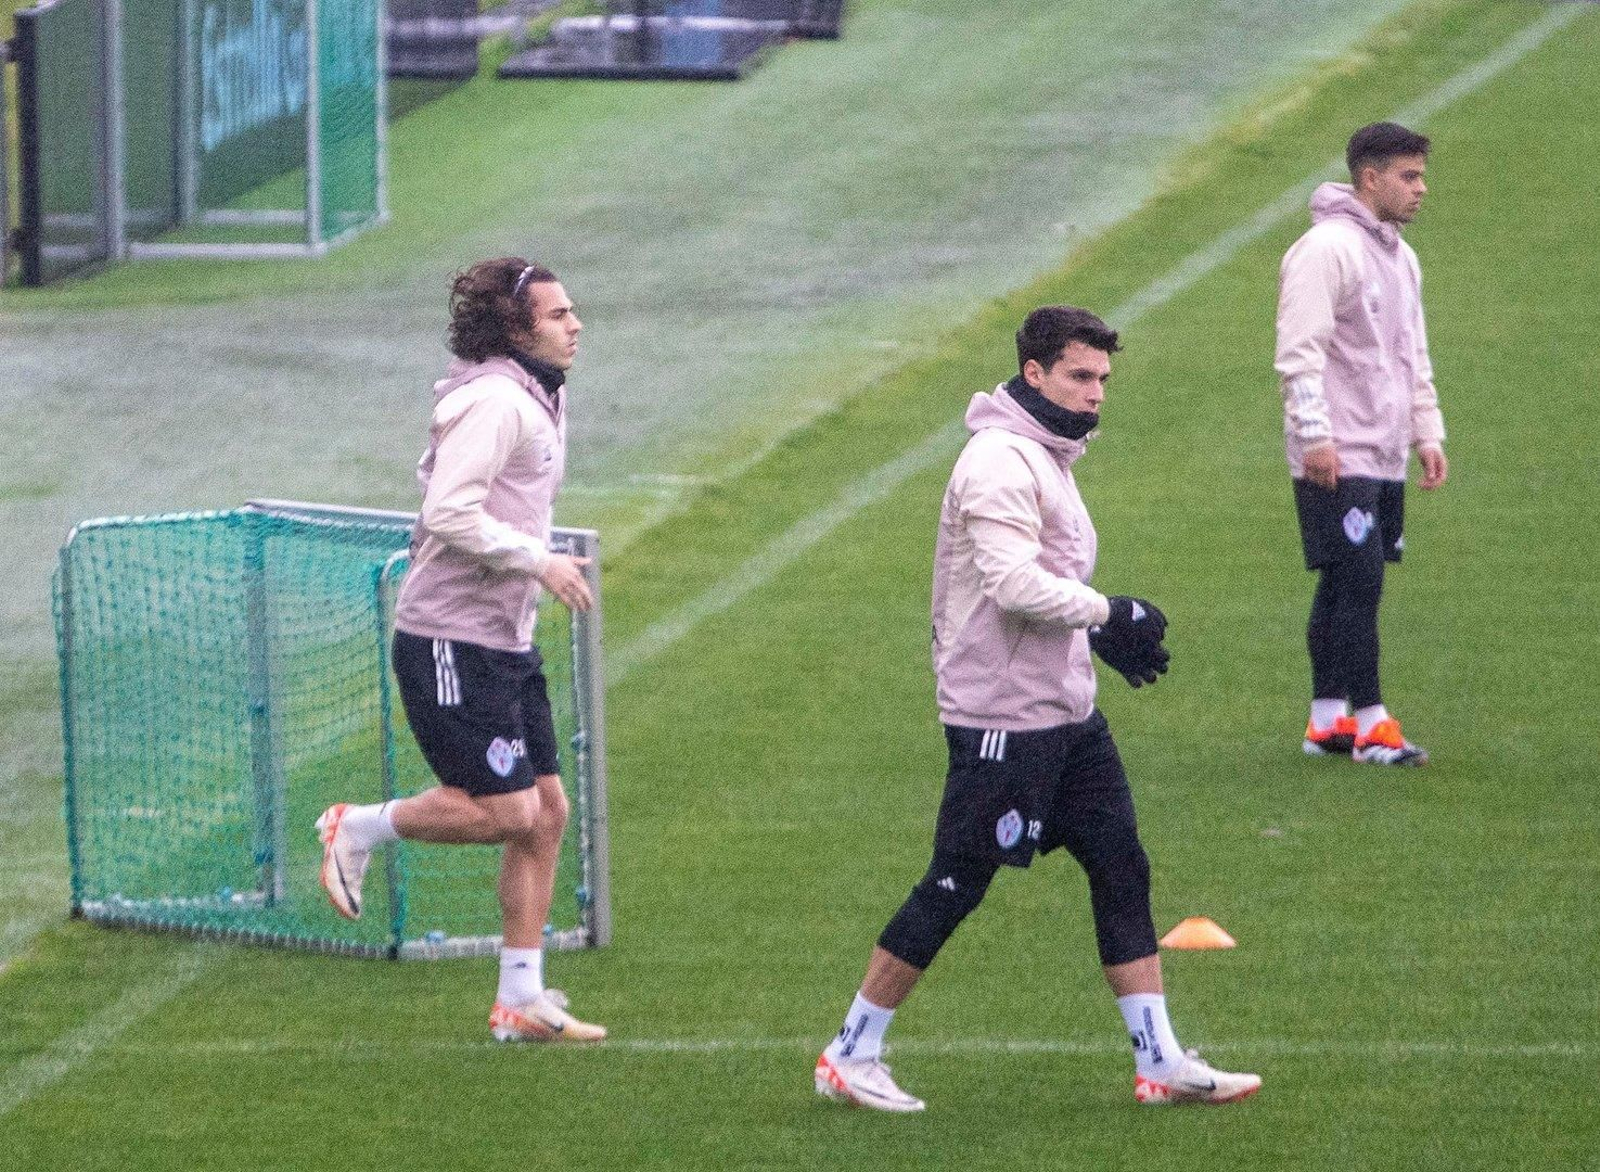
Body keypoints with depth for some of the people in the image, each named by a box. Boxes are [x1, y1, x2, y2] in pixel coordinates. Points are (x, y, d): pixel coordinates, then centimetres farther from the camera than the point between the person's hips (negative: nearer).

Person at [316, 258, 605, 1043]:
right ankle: (358, 830, 9)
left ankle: (521, 1001, 12)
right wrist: (538, 561, -20)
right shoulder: (493, 403, -16)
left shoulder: (536, 401, 15)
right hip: (451, 646, -10)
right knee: (507, 813, -12)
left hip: (506, 646, 10)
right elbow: (449, 513, -24)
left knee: (546, 811, 7)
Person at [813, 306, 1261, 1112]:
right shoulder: (1001, 461, -17)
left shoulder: (1047, 456, 15)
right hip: (1002, 719, -10)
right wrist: (1109, 614, -17)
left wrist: (1097, 634, 11)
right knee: (954, 886, -3)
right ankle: (849, 1057, 7)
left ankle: (1160, 1062, 9)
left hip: (1066, 713, 10)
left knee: (1121, 869, 6)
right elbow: (1015, 584, -27)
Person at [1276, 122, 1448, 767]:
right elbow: (1300, 351, -17)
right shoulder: (1327, 249, -12)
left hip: (1384, 456, 9)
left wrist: (1427, 431, 18)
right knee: (1356, 582, -10)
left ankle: (1328, 722, 13)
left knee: (1349, 587, 10)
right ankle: (1370, 724, -7)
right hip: (1338, 459, -9)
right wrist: (1315, 436, -21)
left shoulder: (1399, 256, 17)